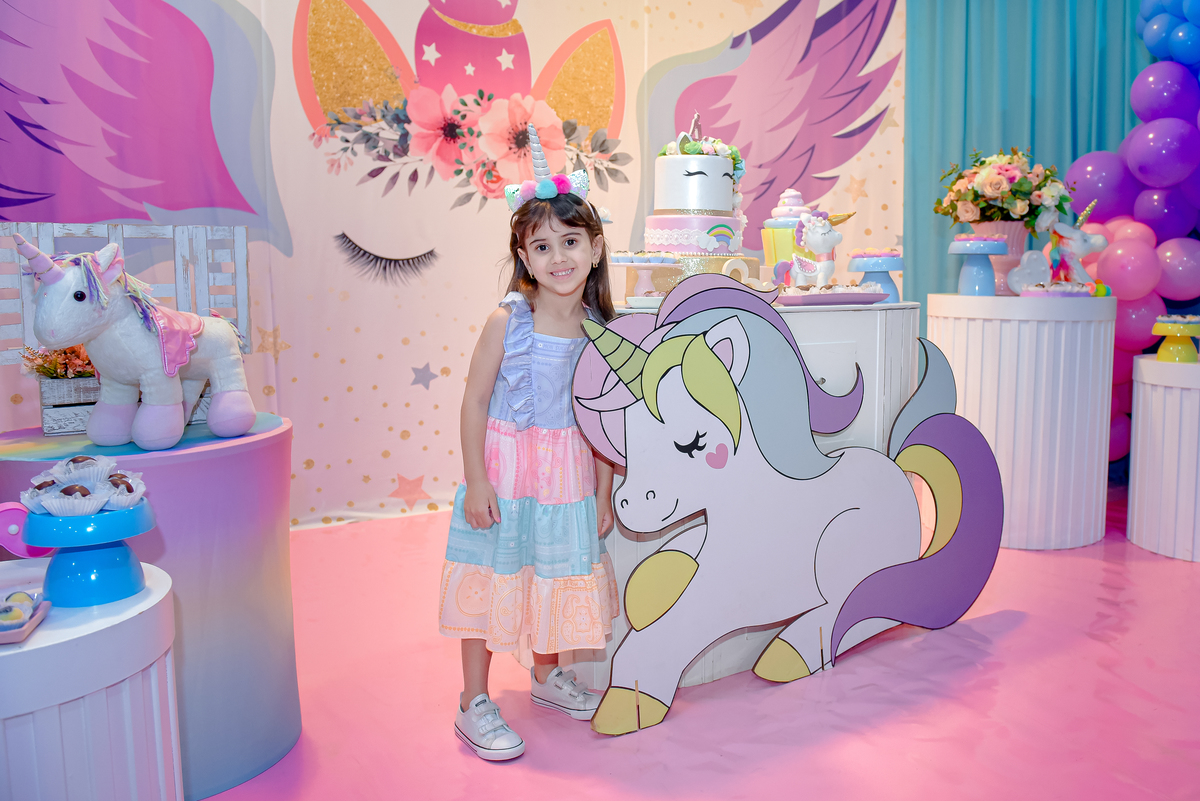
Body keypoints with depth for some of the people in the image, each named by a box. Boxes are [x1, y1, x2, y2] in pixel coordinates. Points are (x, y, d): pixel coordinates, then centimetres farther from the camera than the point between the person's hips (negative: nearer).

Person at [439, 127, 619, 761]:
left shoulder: (600, 333, -3)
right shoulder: (507, 322, -12)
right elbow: (474, 403, -9)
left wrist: (603, 494, 7)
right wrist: (476, 482, -13)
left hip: (566, 479, 4)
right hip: (503, 474, -3)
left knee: (556, 575, 17)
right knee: (491, 579, 5)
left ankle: (546, 674, 41)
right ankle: (474, 703, 21)